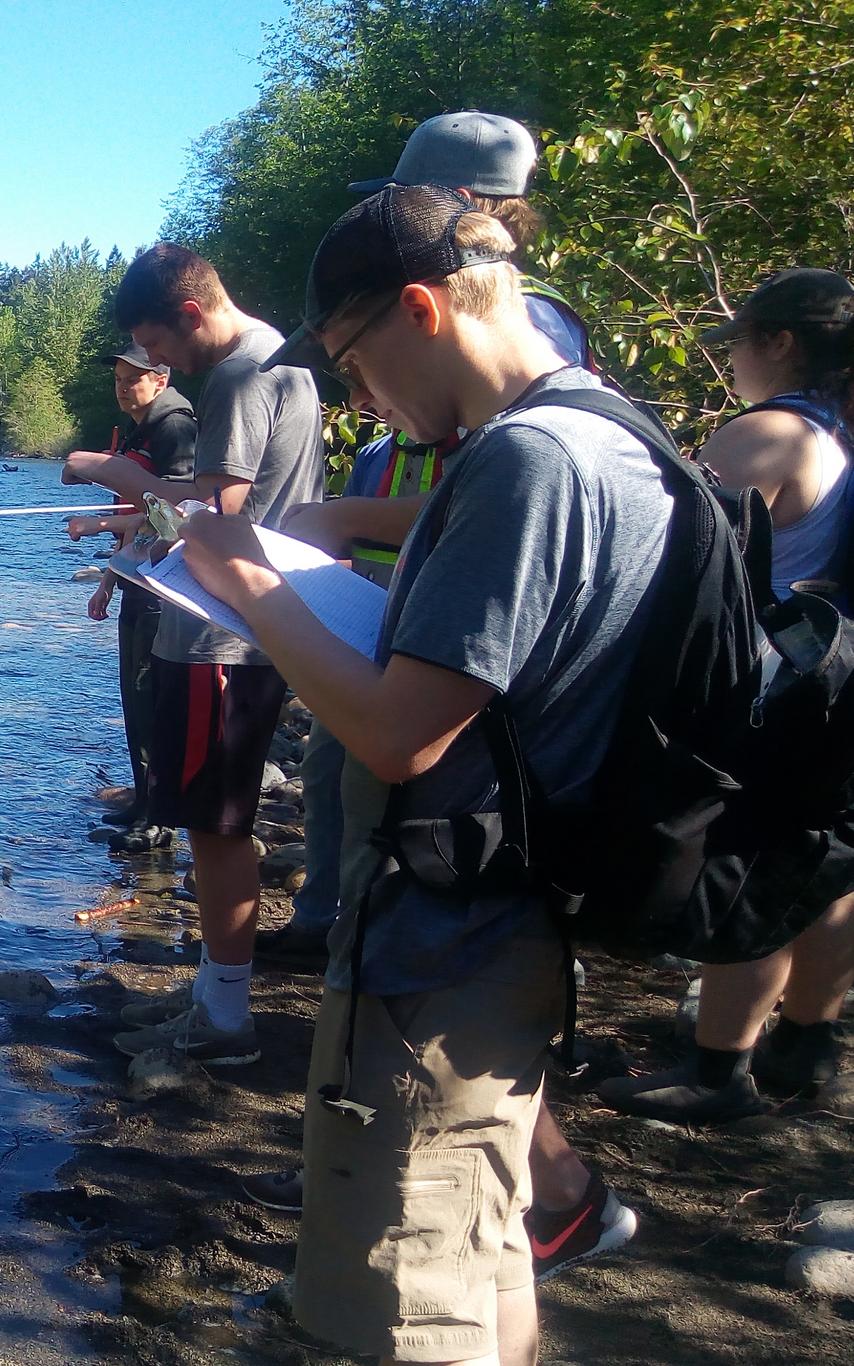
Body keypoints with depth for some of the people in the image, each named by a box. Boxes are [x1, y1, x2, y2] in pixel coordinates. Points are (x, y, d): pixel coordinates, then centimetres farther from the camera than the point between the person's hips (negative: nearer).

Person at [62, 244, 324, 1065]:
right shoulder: (279, 358, 17)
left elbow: (215, 508, -21)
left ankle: (225, 1018, 9)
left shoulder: (244, 374, -14)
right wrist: (137, 507, 14)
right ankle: (214, 988, 27)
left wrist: (113, 472, -10)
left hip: (222, 639, -10)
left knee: (216, 826, -2)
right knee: (218, 824, 16)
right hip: (242, 631, 10)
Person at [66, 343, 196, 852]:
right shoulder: (134, 436, 18)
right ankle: (143, 803, 25)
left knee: (153, 702, -6)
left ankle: (158, 821, 1)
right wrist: (109, 580, 21)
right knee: (135, 698, 14)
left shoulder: (174, 427, -12)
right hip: (138, 587, 10)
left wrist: (100, 524, -23)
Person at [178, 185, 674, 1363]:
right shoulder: (606, 439, 9)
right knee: (486, 1257, 25)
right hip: (510, 933, 10)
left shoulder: (522, 458, -23)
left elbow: (398, 734, -25)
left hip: (435, 953, -10)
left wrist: (252, 586, -12)